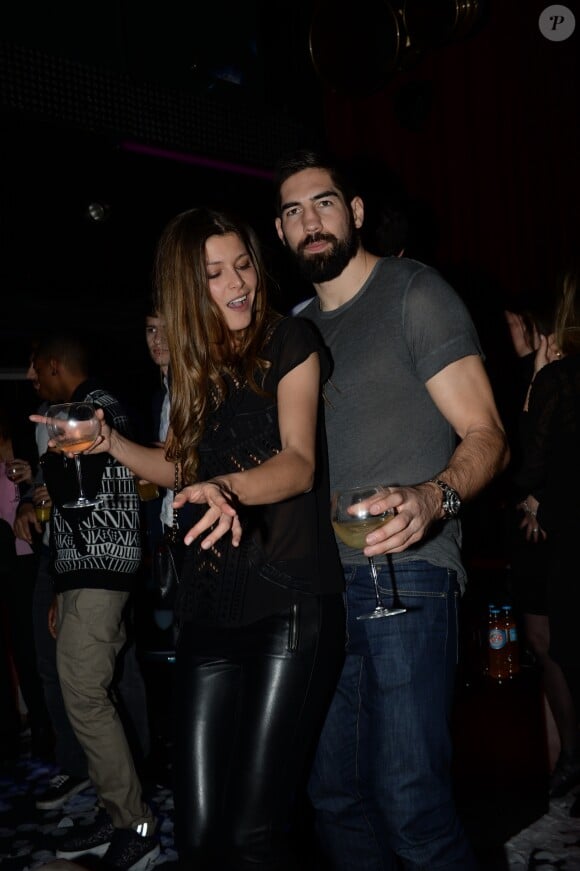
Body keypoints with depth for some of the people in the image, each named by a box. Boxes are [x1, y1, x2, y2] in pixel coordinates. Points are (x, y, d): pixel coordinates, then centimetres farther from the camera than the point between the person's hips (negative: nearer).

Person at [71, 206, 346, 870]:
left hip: (290, 603, -5)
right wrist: (109, 442, 9)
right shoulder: (193, 365, 15)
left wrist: (225, 487, -31)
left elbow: (299, 462, -12)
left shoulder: (288, 341, 0)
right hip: (210, 610, 5)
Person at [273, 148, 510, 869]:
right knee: (334, 796, 12)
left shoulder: (414, 293, -1)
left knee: (409, 802, -10)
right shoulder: (299, 331, 18)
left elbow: (486, 436, -8)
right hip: (323, 581, 7)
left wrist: (432, 498, -28)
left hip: (405, 574, -6)